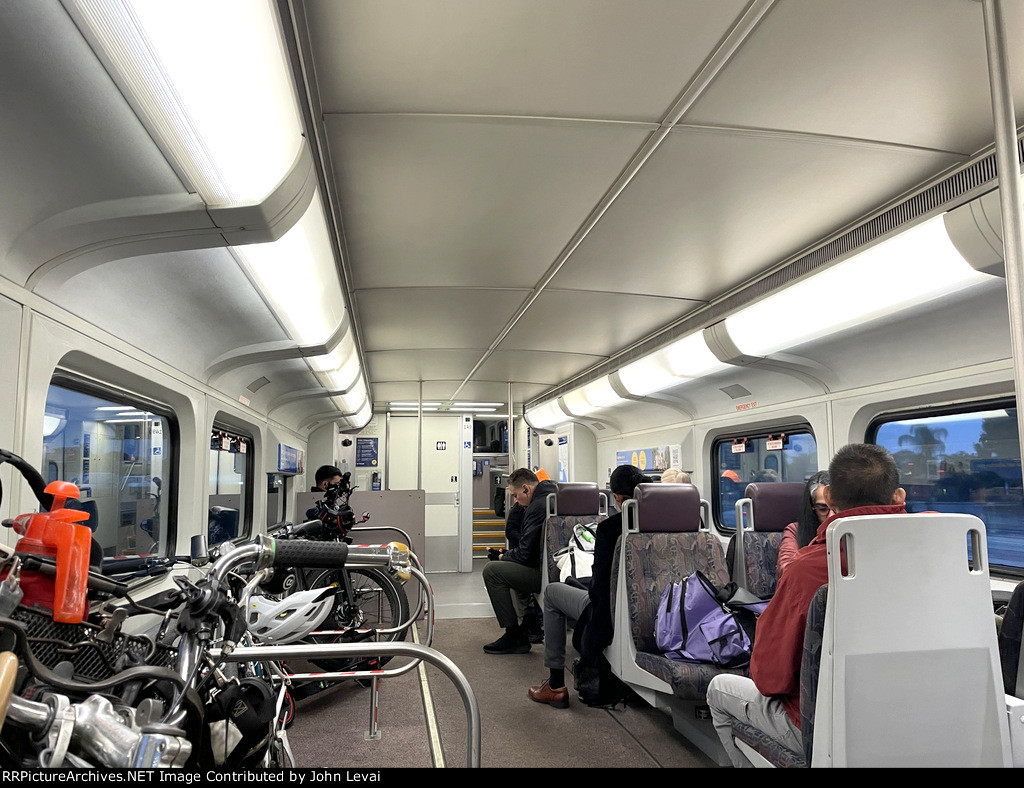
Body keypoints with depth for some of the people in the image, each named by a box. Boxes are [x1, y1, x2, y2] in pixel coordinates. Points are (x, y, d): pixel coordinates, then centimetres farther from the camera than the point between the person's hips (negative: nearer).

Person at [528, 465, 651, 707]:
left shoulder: (609, 527, -19)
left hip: (613, 617, -6)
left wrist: (592, 588, 9)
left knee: (552, 592, 17)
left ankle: (556, 685, 20)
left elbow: (600, 584, -14)